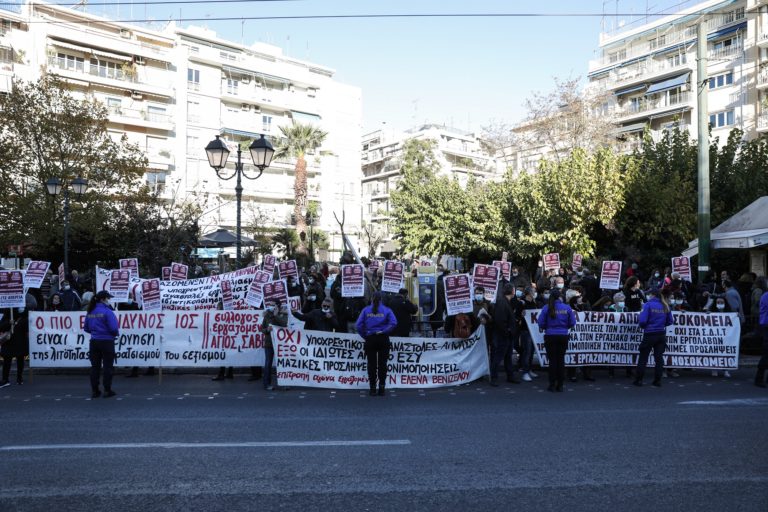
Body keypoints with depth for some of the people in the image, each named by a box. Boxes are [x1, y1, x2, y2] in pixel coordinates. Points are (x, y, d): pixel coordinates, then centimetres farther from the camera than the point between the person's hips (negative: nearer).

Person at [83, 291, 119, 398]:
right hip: (107, 342, -5)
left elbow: (86, 328, 9)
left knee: (95, 366, 11)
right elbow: (113, 328, -19)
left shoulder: (90, 312, 3)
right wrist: (117, 333, 1)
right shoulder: (107, 311, -15)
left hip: (94, 342, 5)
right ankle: (107, 390, 9)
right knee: (107, 366, 4)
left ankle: (95, 391, 16)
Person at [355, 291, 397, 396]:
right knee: (382, 364, 5)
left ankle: (372, 388, 7)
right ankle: (382, 388, 5)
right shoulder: (387, 310, 0)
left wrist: (365, 336, 2)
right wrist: (385, 331, -4)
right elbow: (393, 323, -13)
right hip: (383, 339, 0)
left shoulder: (366, 310, 2)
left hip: (370, 339, 0)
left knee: (371, 364, 5)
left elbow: (358, 325, -6)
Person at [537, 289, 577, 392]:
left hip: (550, 336, -1)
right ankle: (560, 385, 14)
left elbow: (541, 323, -9)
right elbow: (572, 323, 0)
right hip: (563, 336, 2)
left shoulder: (546, 308, -9)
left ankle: (552, 385, 7)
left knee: (552, 360, 6)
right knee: (561, 359, 11)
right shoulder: (567, 308, -4)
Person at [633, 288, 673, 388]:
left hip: (649, 334, -4)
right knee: (659, 357, 10)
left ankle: (638, 380, 8)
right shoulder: (665, 306, 3)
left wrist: (642, 326, 4)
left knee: (643, 357, 4)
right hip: (661, 335, 4)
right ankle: (658, 380, 13)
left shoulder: (648, 305, -12)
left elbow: (642, 320, -17)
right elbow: (670, 321, 8)